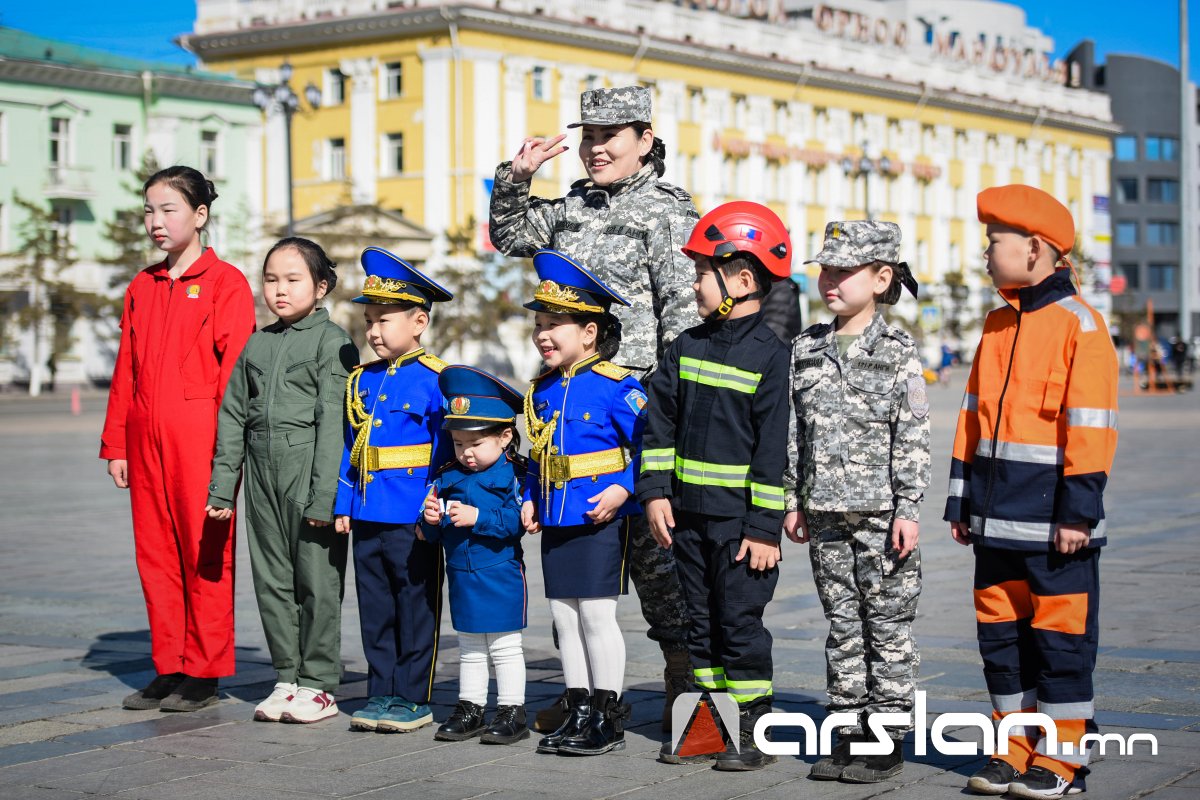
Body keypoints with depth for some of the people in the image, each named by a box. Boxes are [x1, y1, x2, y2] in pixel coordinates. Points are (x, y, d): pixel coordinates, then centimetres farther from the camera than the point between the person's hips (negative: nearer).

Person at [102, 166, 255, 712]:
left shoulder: (225, 282, -2)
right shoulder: (141, 288, 16)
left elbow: (236, 367, -7)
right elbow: (125, 372, 17)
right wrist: (116, 443, 12)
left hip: (201, 437, -6)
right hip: (147, 438, 6)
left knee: (206, 554, -2)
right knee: (155, 552, 8)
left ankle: (204, 673, 6)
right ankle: (168, 668, 15)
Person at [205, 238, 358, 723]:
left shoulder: (332, 341, -4)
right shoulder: (256, 345, 13)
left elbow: (334, 421, -10)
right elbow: (232, 416, 15)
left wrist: (324, 495, -16)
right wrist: (221, 486, 9)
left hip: (309, 469, -6)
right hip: (263, 470, 6)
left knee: (318, 579, -2)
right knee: (271, 578, 9)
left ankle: (319, 684, 7)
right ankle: (287, 677, 19)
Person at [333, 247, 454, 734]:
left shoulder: (434, 380, -8)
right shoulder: (361, 381, 11)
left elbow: (446, 452, -10)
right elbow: (349, 450, 15)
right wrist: (343, 505, 10)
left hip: (413, 520, -6)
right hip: (367, 518, 6)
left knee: (416, 608, 3)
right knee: (375, 609, 12)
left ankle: (412, 698, 11)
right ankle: (381, 694, 21)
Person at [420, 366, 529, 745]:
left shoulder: (511, 476, -10)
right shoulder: (448, 478, 7)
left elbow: (515, 522, -22)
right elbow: (433, 535, 10)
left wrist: (478, 517, -27)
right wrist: (431, 521, -11)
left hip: (500, 578, -6)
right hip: (461, 575, 6)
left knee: (505, 647, 3)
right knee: (469, 649, 15)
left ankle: (512, 713, 11)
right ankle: (469, 710, 24)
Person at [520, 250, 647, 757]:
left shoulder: (615, 386, -11)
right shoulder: (543, 390, 10)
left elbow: (648, 446, -13)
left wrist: (622, 489, -21)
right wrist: (529, 499, 9)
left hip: (601, 520, -7)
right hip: (556, 522, 7)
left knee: (596, 613, -4)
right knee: (564, 616, 10)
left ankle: (609, 718, 5)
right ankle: (579, 711, 19)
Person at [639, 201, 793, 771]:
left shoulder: (769, 355, -11)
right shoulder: (689, 346, 8)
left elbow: (775, 447, -13)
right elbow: (660, 419, 11)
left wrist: (765, 527, -15)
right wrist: (656, 491, 2)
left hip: (740, 520, -6)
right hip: (689, 512, 6)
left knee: (741, 622, -1)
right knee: (701, 620, 13)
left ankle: (754, 731, 8)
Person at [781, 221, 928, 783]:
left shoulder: (898, 353, -5)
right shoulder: (806, 349, 8)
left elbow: (913, 437, -7)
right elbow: (793, 431, 12)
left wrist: (908, 509, -12)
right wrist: (793, 500, 9)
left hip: (881, 512, -4)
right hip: (826, 514, 5)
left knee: (888, 626, 2)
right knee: (842, 625, 10)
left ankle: (887, 739, 9)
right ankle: (849, 731, 17)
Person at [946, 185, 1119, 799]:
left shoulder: (1079, 324, -9)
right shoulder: (997, 326, 14)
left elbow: (1090, 426, -12)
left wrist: (1078, 510, -15)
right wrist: (962, 500, 15)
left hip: (1053, 519, -7)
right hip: (998, 517, 7)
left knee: (1060, 636, 0)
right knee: (1001, 634, 10)